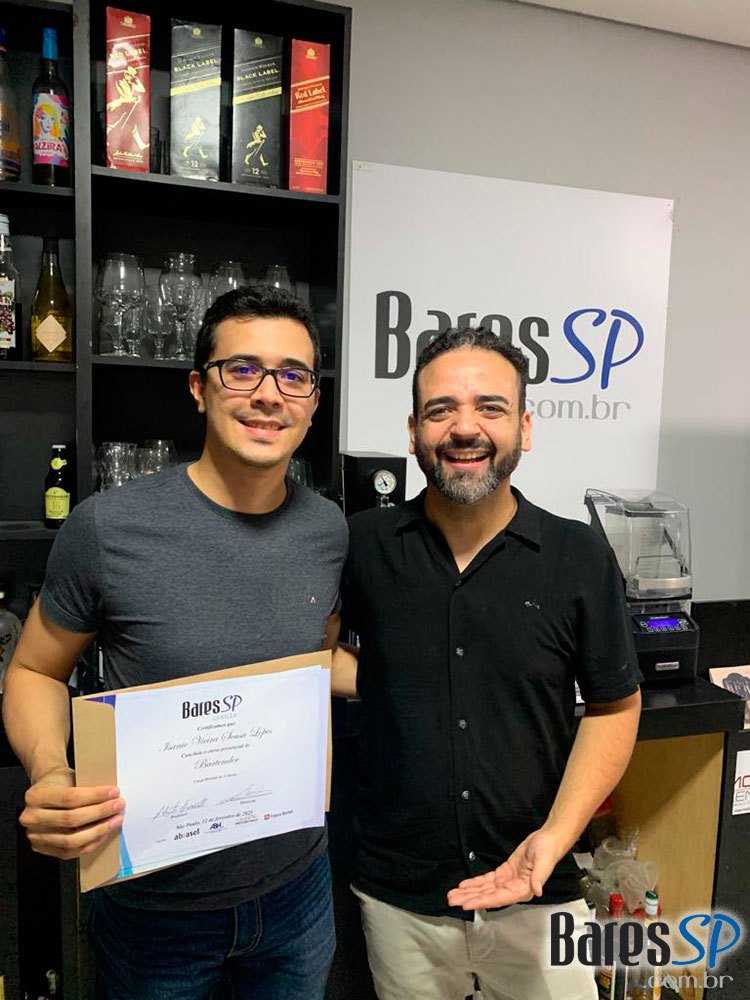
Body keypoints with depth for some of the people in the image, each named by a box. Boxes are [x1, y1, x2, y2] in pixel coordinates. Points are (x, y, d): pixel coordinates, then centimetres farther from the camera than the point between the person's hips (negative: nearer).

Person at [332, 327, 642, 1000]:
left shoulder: (582, 559, -8)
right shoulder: (364, 545, -8)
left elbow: (613, 708, -1)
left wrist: (556, 834, -11)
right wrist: (371, 679, -8)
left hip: (538, 894, 0)